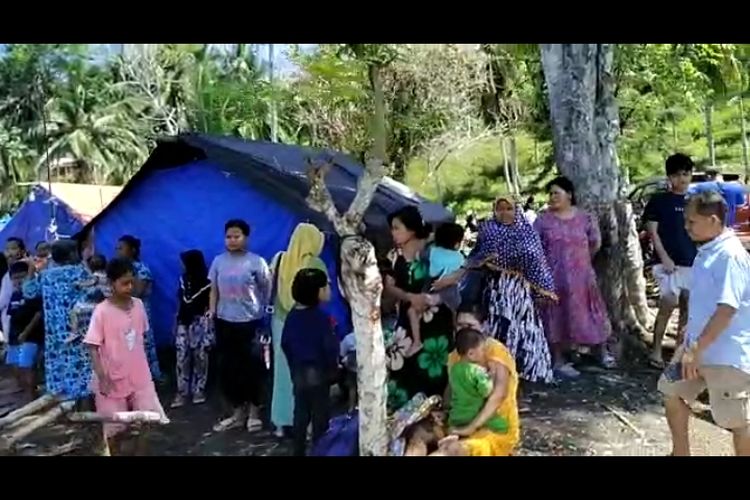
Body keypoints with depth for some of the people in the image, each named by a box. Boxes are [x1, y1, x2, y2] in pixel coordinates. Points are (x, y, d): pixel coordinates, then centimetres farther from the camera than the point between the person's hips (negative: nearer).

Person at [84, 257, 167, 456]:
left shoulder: (138, 305, -1)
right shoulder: (102, 311, -16)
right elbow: (92, 346, -15)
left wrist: (142, 365, 13)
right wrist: (102, 377, -20)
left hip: (140, 376, 4)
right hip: (113, 379, -4)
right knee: (114, 427, 11)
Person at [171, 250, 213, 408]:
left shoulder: (207, 283, -11)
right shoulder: (184, 280, 6)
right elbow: (181, 303, 13)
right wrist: (177, 322, 12)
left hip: (200, 325, -5)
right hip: (184, 324, 5)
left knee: (200, 358, 2)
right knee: (182, 358, 0)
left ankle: (199, 390, 14)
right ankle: (182, 392, 6)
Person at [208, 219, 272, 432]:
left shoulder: (257, 262, -7)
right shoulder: (219, 261, 4)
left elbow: (267, 289, -2)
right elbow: (214, 290, 9)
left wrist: (264, 310, -6)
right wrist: (212, 312, 1)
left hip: (250, 322, -4)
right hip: (224, 322, 4)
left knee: (251, 367, 5)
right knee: (227, 367, 9)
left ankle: (253, 411, 21)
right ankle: (237, 411, 23)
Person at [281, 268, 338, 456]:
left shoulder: (292, 315, 2)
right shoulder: (322, 318, -19)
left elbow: (285, 344, 9)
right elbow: (330, 347, -18)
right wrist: (332, 367, -1)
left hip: (299, 371, 7)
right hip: (318, 372, -7)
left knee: (301, 413, 16)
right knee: (320, 415, 5)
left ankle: (299, 451, 24)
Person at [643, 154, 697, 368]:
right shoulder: (659, 201, -2)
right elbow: (653, 232, -6)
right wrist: (664, 258, -14)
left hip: (694, 264, 5)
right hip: (670, 263, -5)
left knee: (688, 307, 9)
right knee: (668, 306, -11)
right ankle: (656, 351, -4)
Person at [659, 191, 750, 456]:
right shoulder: (707, 250, 5)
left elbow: (727, 309, -29)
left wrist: (697, 349, -28)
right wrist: (692, 330, 23)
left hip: (726, 354, -10)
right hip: (698, 345, 10)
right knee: (672, 392, 19)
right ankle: (680, 452, 35)